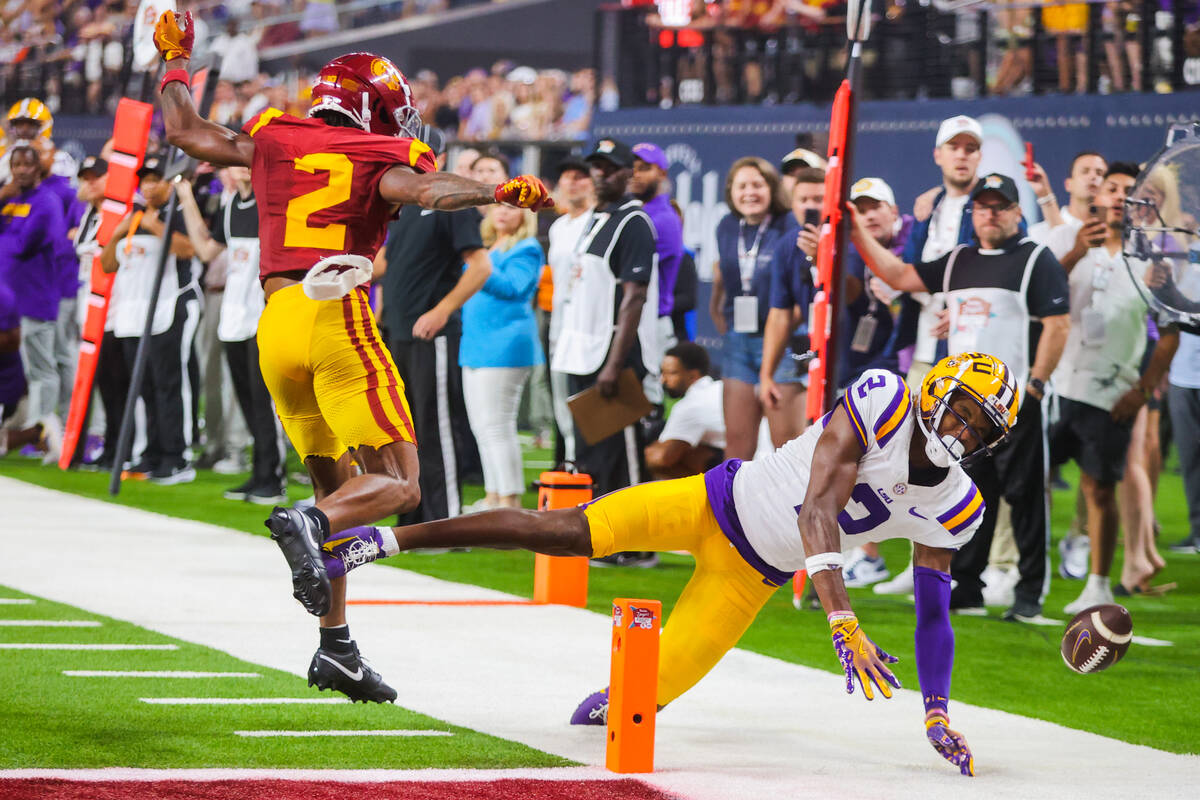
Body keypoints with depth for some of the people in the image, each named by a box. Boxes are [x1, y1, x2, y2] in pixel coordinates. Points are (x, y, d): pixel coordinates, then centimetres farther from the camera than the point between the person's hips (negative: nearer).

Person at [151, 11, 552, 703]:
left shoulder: (272, 142, 18)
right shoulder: (378, 160, 6)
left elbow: (183, 130, 30)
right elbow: (429, 191, -16)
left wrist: (176, 59, 42)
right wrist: (501, 192, -15)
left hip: (275, 328, 6)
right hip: (336, 316, -6)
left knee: (339, 490, 16)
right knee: (398, 486, -5)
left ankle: (336, 645, 8)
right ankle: (308, 526, -36)